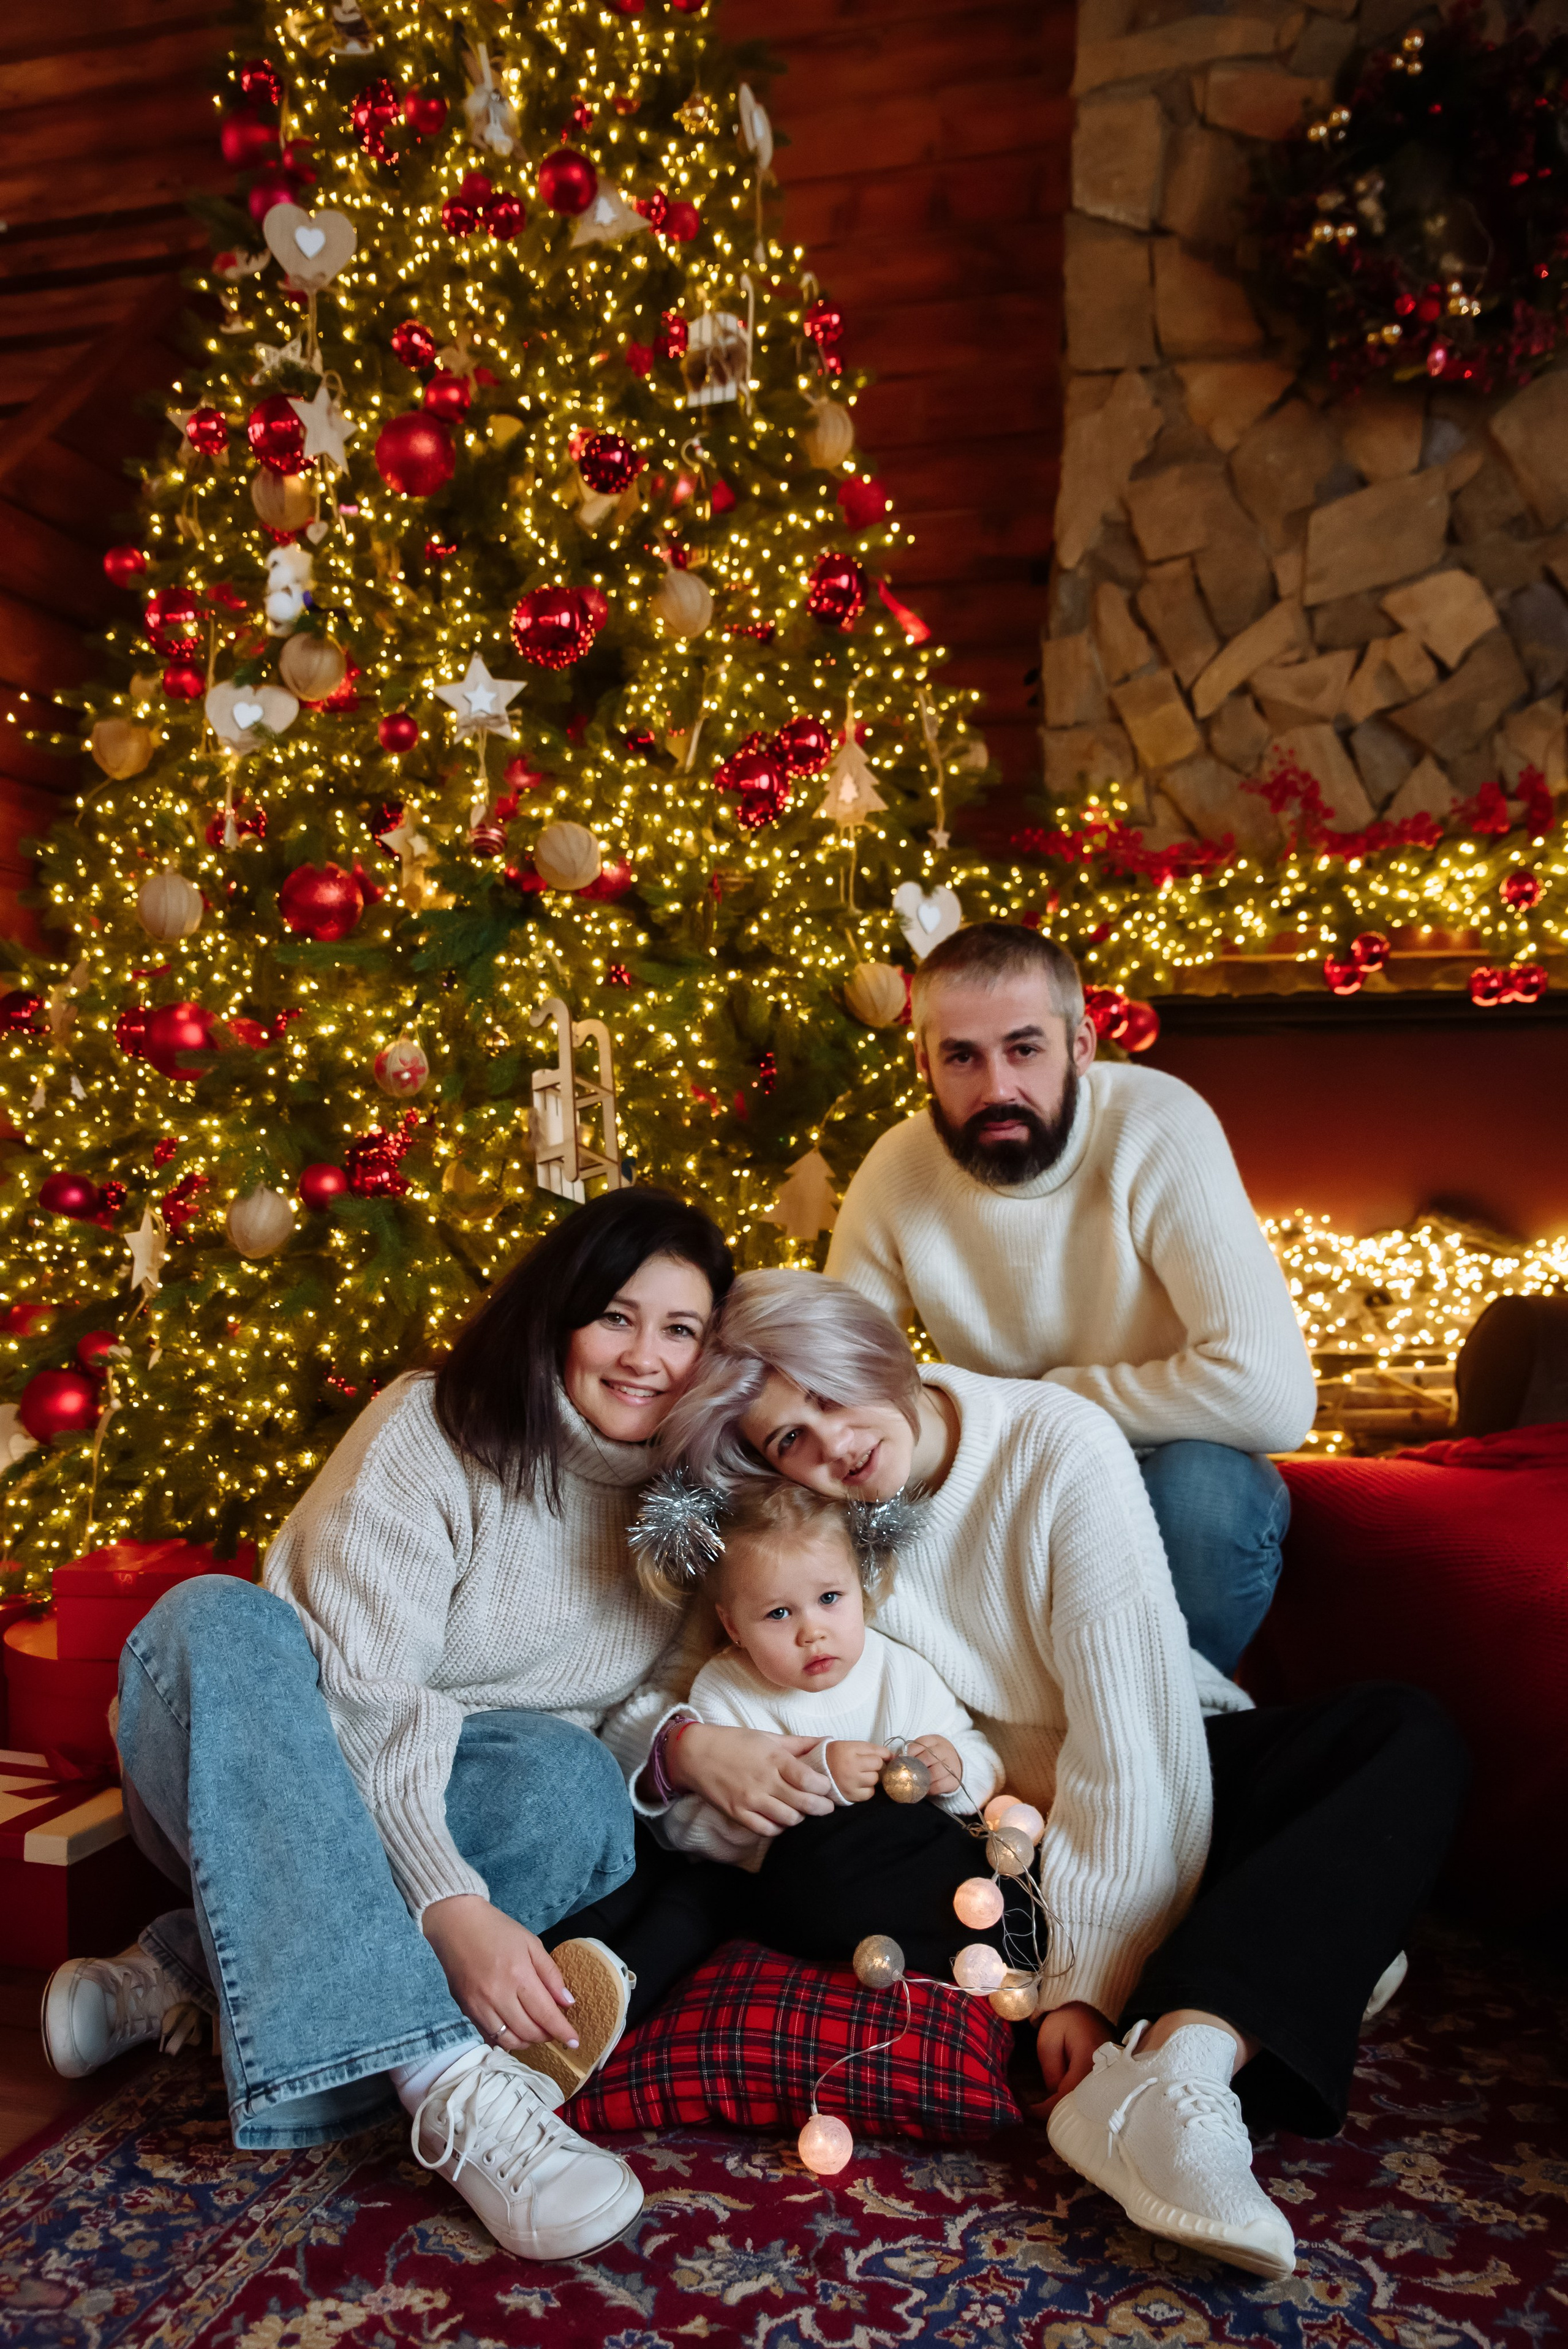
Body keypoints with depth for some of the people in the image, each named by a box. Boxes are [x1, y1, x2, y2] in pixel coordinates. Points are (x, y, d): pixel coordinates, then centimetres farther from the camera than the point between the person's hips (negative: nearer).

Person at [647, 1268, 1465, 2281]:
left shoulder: (1060, 1441, -21)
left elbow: (1132, 1739, -23)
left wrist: (1092, 1981, -26)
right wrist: (688, 1741, -29)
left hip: (1154, 1791, -1)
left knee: (1407, 1734, -24)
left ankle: (1180, 2054, -42)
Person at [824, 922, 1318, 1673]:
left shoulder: (1159, 1127, -24)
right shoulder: (897, 1170, -11)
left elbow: (1272, 1394, -33)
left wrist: (1046, 1400, -21)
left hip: (1172, 1477, -3)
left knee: (1206, 1485, -35)